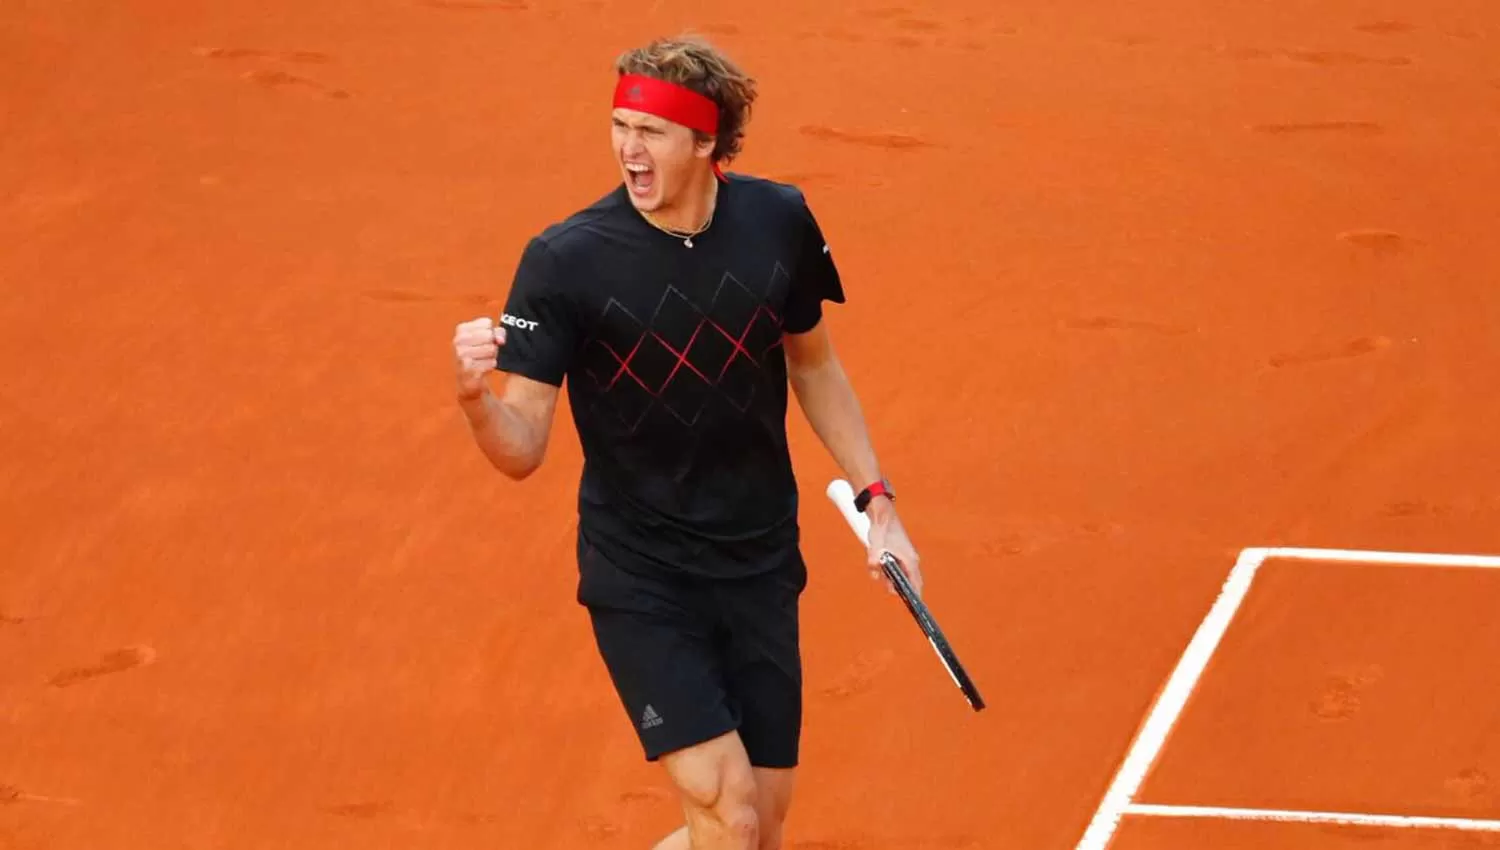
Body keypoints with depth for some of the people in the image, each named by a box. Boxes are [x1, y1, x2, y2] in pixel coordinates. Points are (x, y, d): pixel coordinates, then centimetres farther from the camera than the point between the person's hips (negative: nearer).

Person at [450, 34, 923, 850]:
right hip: (639, 578, -4)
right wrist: (477, 397, -37)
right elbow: (523, 451, -16)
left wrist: (875, 500, 10)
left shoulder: (778, 222, -5)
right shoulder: (565, 260, -17)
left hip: (760, 568, 4)